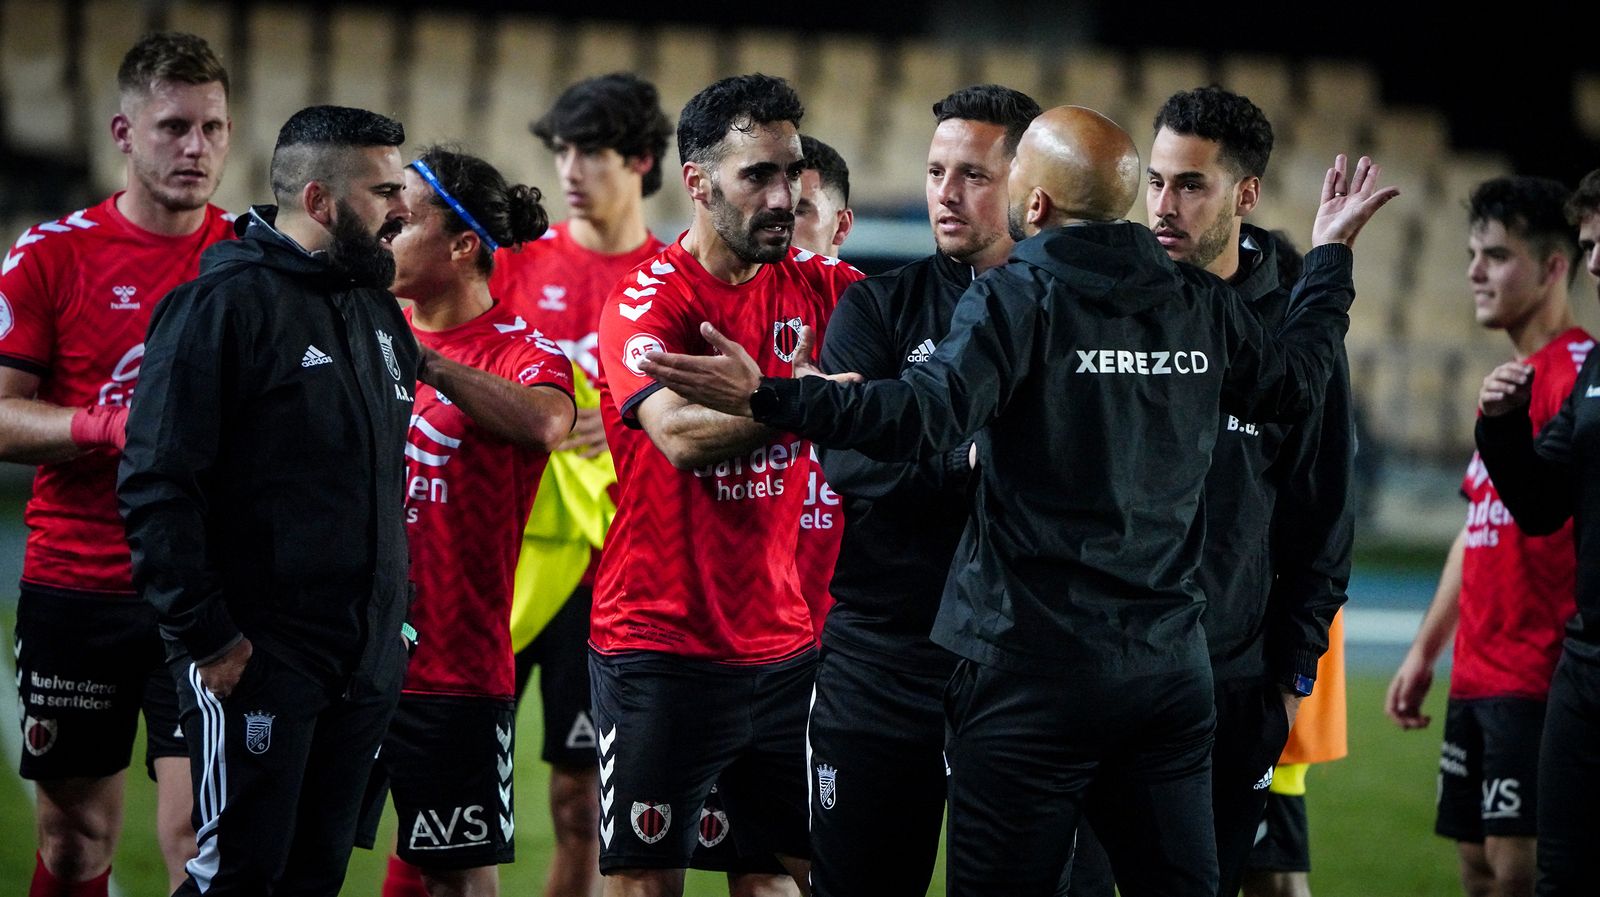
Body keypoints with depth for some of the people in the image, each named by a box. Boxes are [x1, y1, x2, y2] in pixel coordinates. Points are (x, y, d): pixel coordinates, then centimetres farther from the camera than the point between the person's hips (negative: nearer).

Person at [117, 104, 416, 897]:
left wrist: (395, 618, 16)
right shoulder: (223, 303, -10)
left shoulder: (380, 311, 16)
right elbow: (154, 484, -15)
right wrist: (206, 636, -17)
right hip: (257, 662, -8)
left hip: (367, 667, 8)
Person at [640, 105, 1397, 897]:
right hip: (1170, 673, 5)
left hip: (1033, 677, -5)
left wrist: (767, 399, -31)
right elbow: (1295, 382, 25)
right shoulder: (1201, 306, 7)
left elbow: (928, 413, -25)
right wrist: (1330, 258, 41)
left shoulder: (1018, 299, -11)